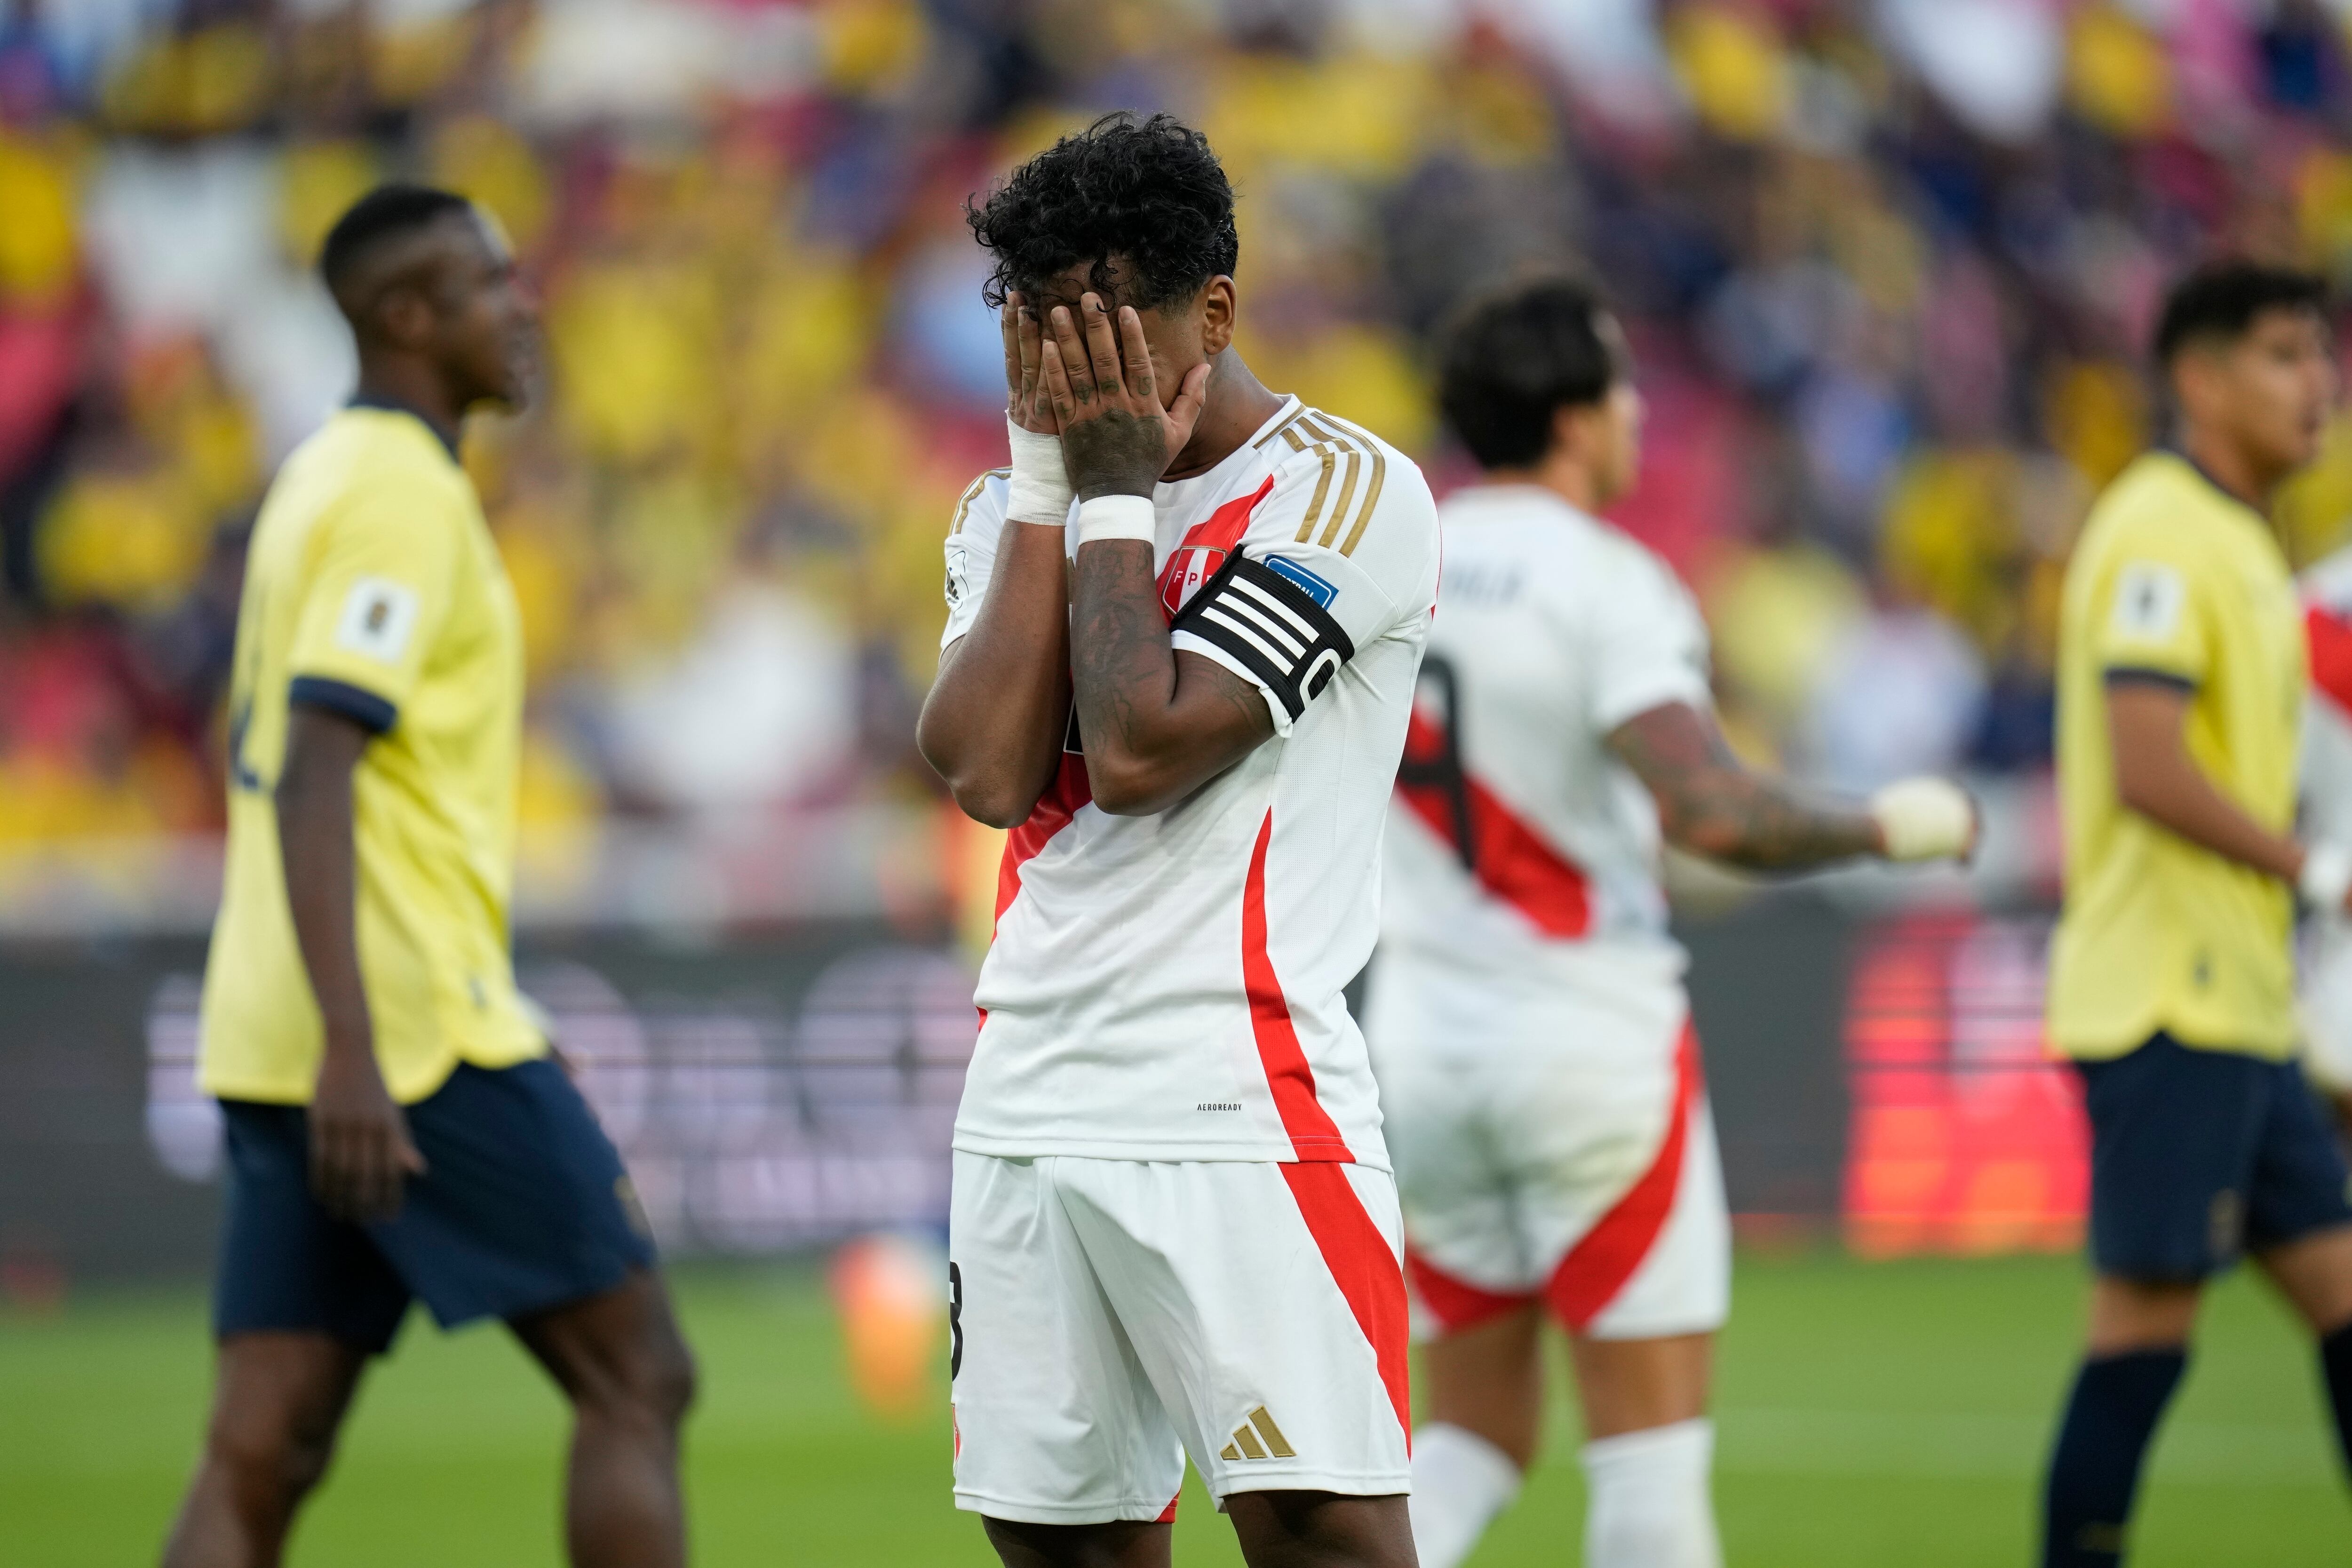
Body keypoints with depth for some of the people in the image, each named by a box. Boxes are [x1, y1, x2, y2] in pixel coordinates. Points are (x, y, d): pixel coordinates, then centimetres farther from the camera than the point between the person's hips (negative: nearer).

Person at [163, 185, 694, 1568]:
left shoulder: (323, 480, 20)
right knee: (638, 1378, -1)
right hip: (414, 1030, -9)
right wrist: (349, 1050, -26)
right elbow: (313, 775, -20)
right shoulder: (403, 494, -10)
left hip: (323, 1042, 9)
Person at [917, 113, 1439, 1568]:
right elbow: (989, 773, -2)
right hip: (1028, 1104, 6)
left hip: (1237, 1107, -6)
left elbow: (1143, 753, -15)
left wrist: (1117, 493, -5)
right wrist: (1049, 488, 0)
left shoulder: (1347, 492, -6)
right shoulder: (1014, 504, 15)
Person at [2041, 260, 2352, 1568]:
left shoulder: (2239, 541, 18)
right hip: (2169, 1004, -10)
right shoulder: (2162, 534, -13)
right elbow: (2147, 770, -22)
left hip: (2235, 1006, 10)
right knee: (2150, 1318, -7)